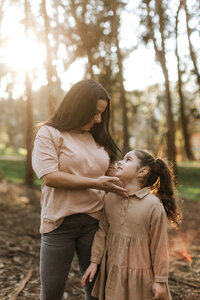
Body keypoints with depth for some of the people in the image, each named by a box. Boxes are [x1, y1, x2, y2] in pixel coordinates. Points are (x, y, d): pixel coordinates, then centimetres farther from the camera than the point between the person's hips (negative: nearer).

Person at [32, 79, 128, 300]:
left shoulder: (97, 138, 12)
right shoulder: (49, 133, -3)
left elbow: (110, 171, 20)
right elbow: (49, 176, -15)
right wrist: (95, 183, -18)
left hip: (93, 222, 4)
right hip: (60, 222, -4)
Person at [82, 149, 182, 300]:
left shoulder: (153, 204, -13)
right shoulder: (111, 198, 0)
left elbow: (159, 245, -8)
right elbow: (102, 232, 8)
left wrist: (160, 280, -4)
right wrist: (94, 262, 6)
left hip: (139, 274, -3)